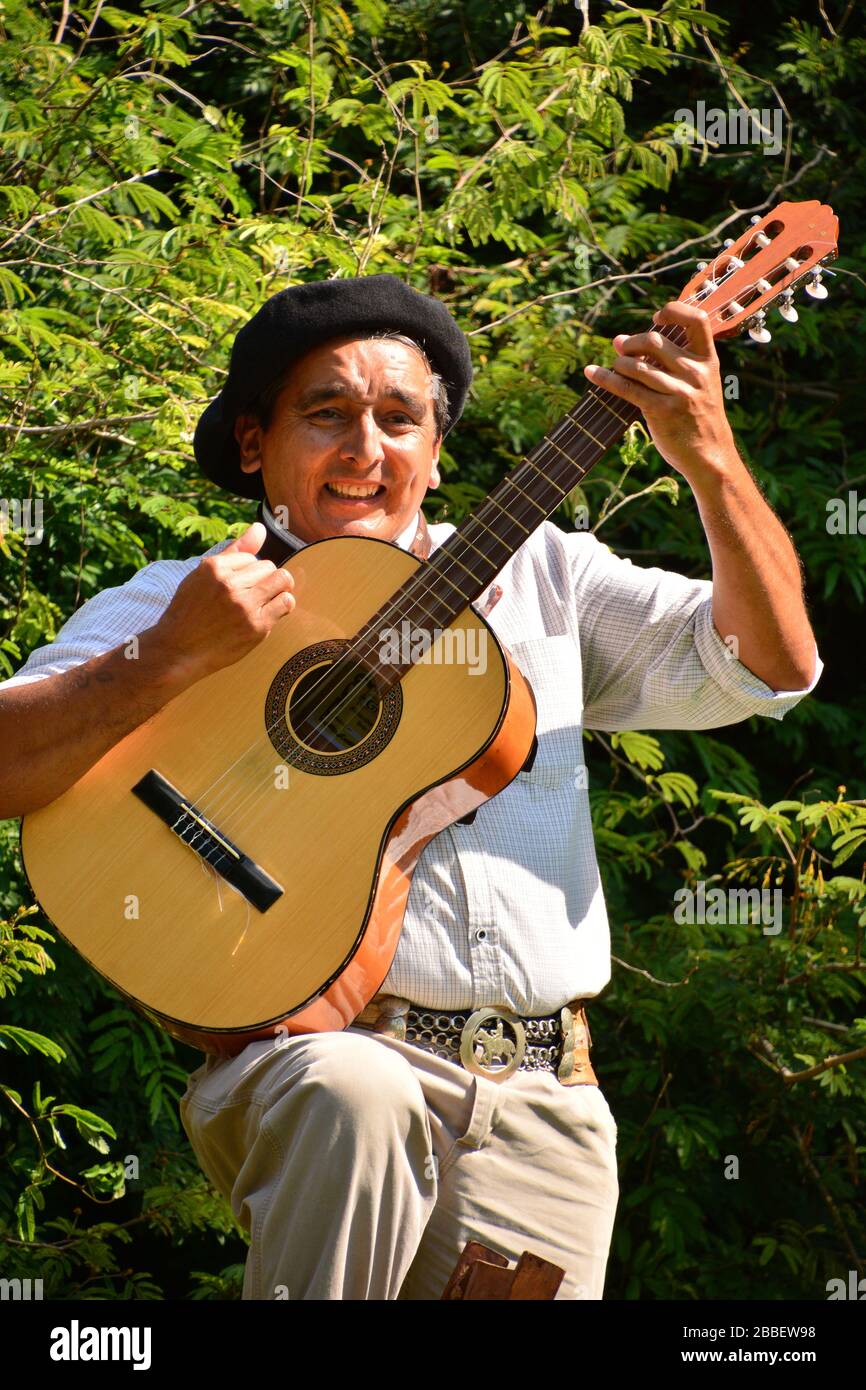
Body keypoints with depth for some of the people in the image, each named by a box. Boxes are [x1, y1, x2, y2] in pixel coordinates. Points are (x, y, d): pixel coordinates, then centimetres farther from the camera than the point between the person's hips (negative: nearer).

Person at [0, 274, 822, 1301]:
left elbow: (771, 665, 11)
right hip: (301, 1054, -4)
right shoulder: (178, 603, 9)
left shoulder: (535, 572, 19)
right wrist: (172, 658, -18)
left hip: (540, 1098, 4)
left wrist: (710, 463, -3)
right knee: (355, 1095, -36)